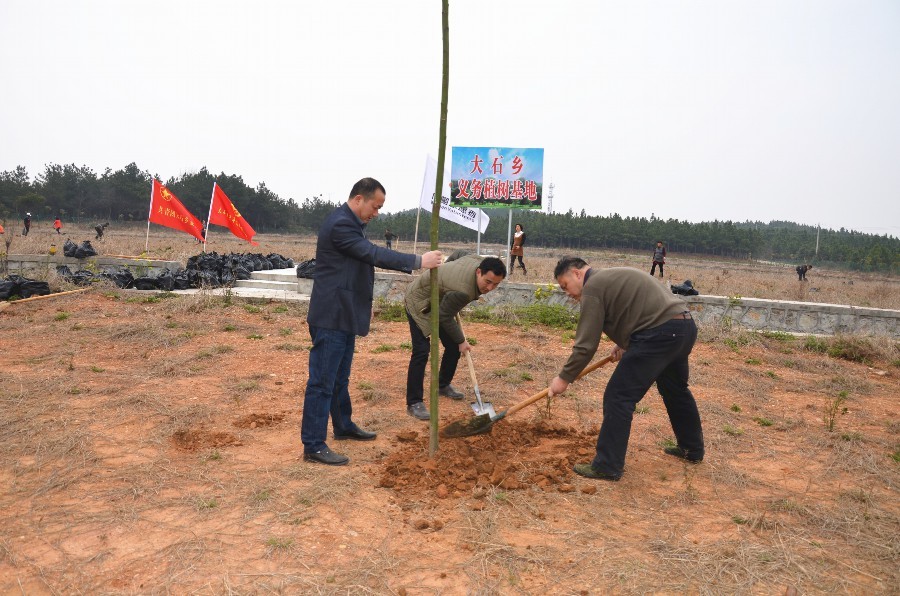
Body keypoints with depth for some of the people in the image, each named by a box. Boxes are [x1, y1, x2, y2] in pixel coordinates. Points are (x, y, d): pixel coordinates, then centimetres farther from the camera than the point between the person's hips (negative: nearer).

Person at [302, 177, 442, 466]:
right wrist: (418, 261, -23)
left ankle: (344, 426, 35)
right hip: (331, 317, -11)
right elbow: (374, 254, -25)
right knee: (322, 381, -5)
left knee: (340, 378, 21)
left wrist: (364, 305, 24)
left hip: (344, 315, 11)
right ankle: (313, 446, 1)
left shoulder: (350, 223, 16)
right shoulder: (340, 224, -18)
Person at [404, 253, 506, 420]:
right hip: (419, 303, -9)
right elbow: (445, 317, -25)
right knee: (421, 351, -17)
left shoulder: (478, 260, -16)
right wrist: (461, 341, -12)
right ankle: (414, 403, -12)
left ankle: (443, 386, 29)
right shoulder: (462, 290, -40)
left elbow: (451, 259, 5)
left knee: (453, 346, 9)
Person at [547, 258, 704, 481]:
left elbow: (586, 345, -9)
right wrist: (625, 343, 18)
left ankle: (607, 466, 0)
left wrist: (564, 378, -2)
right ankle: (692, 449, 45)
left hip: (660, 334, -10)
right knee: (675, 389, 28)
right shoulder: (613, 276, 23)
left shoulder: (593, 287, -5)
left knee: (619, 397, -5)